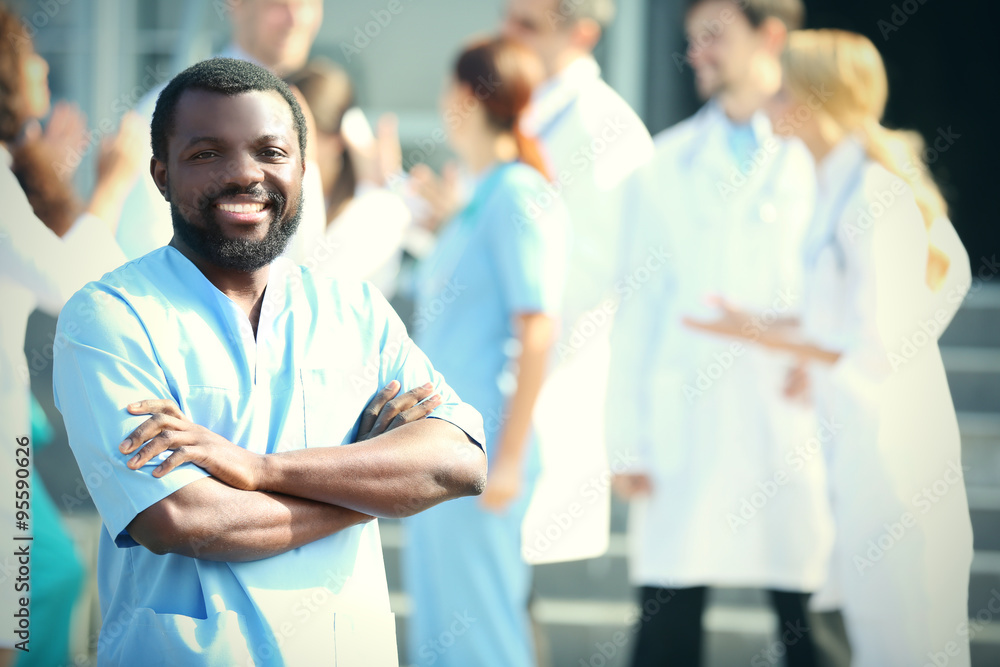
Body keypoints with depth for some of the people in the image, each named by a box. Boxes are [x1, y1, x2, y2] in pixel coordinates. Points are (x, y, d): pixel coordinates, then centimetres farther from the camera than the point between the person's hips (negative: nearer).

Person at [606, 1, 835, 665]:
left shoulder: (818, 156, 4)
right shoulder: (667, 165, 10)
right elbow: (638, 306, 9)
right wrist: (629, 441, 3)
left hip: (793, 428, -2)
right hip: (684, 428, 2)